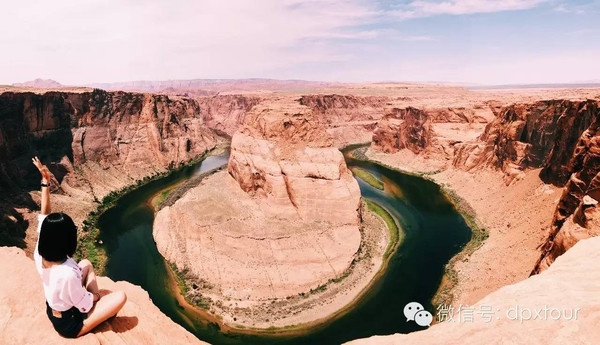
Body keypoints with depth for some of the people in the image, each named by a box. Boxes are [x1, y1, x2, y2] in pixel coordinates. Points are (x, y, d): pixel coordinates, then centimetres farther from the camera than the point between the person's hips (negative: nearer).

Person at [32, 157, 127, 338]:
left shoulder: (39, 254, -20)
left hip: (54, 309, 8)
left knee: (87, 264, 17)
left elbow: (44, 214, -8)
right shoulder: (67, 274, -42)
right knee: (121, 296, -9)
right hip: (70, 324, -7)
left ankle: (97, 301, 18)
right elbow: (85, 305, -24)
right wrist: (96, 295, -1)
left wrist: (45, 181, -10)